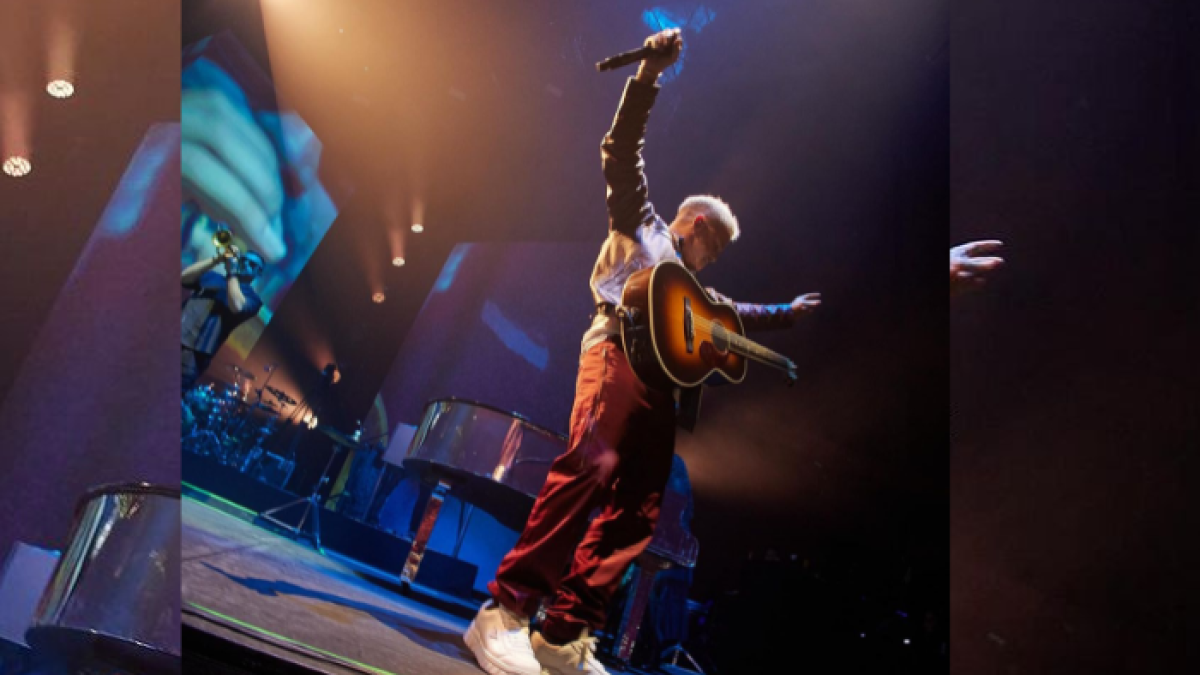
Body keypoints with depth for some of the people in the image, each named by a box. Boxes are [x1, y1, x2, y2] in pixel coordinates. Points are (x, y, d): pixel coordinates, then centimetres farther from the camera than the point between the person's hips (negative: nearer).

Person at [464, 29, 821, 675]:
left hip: (661, 379, 8)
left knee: (637, 509, -8)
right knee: (589, 466, -29)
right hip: (619, 350, -8)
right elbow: (622, 150, 10)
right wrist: (649, 75, 1)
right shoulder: (639, 222, 21)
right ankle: (504, 611, -34)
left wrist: (787, 312, 57)